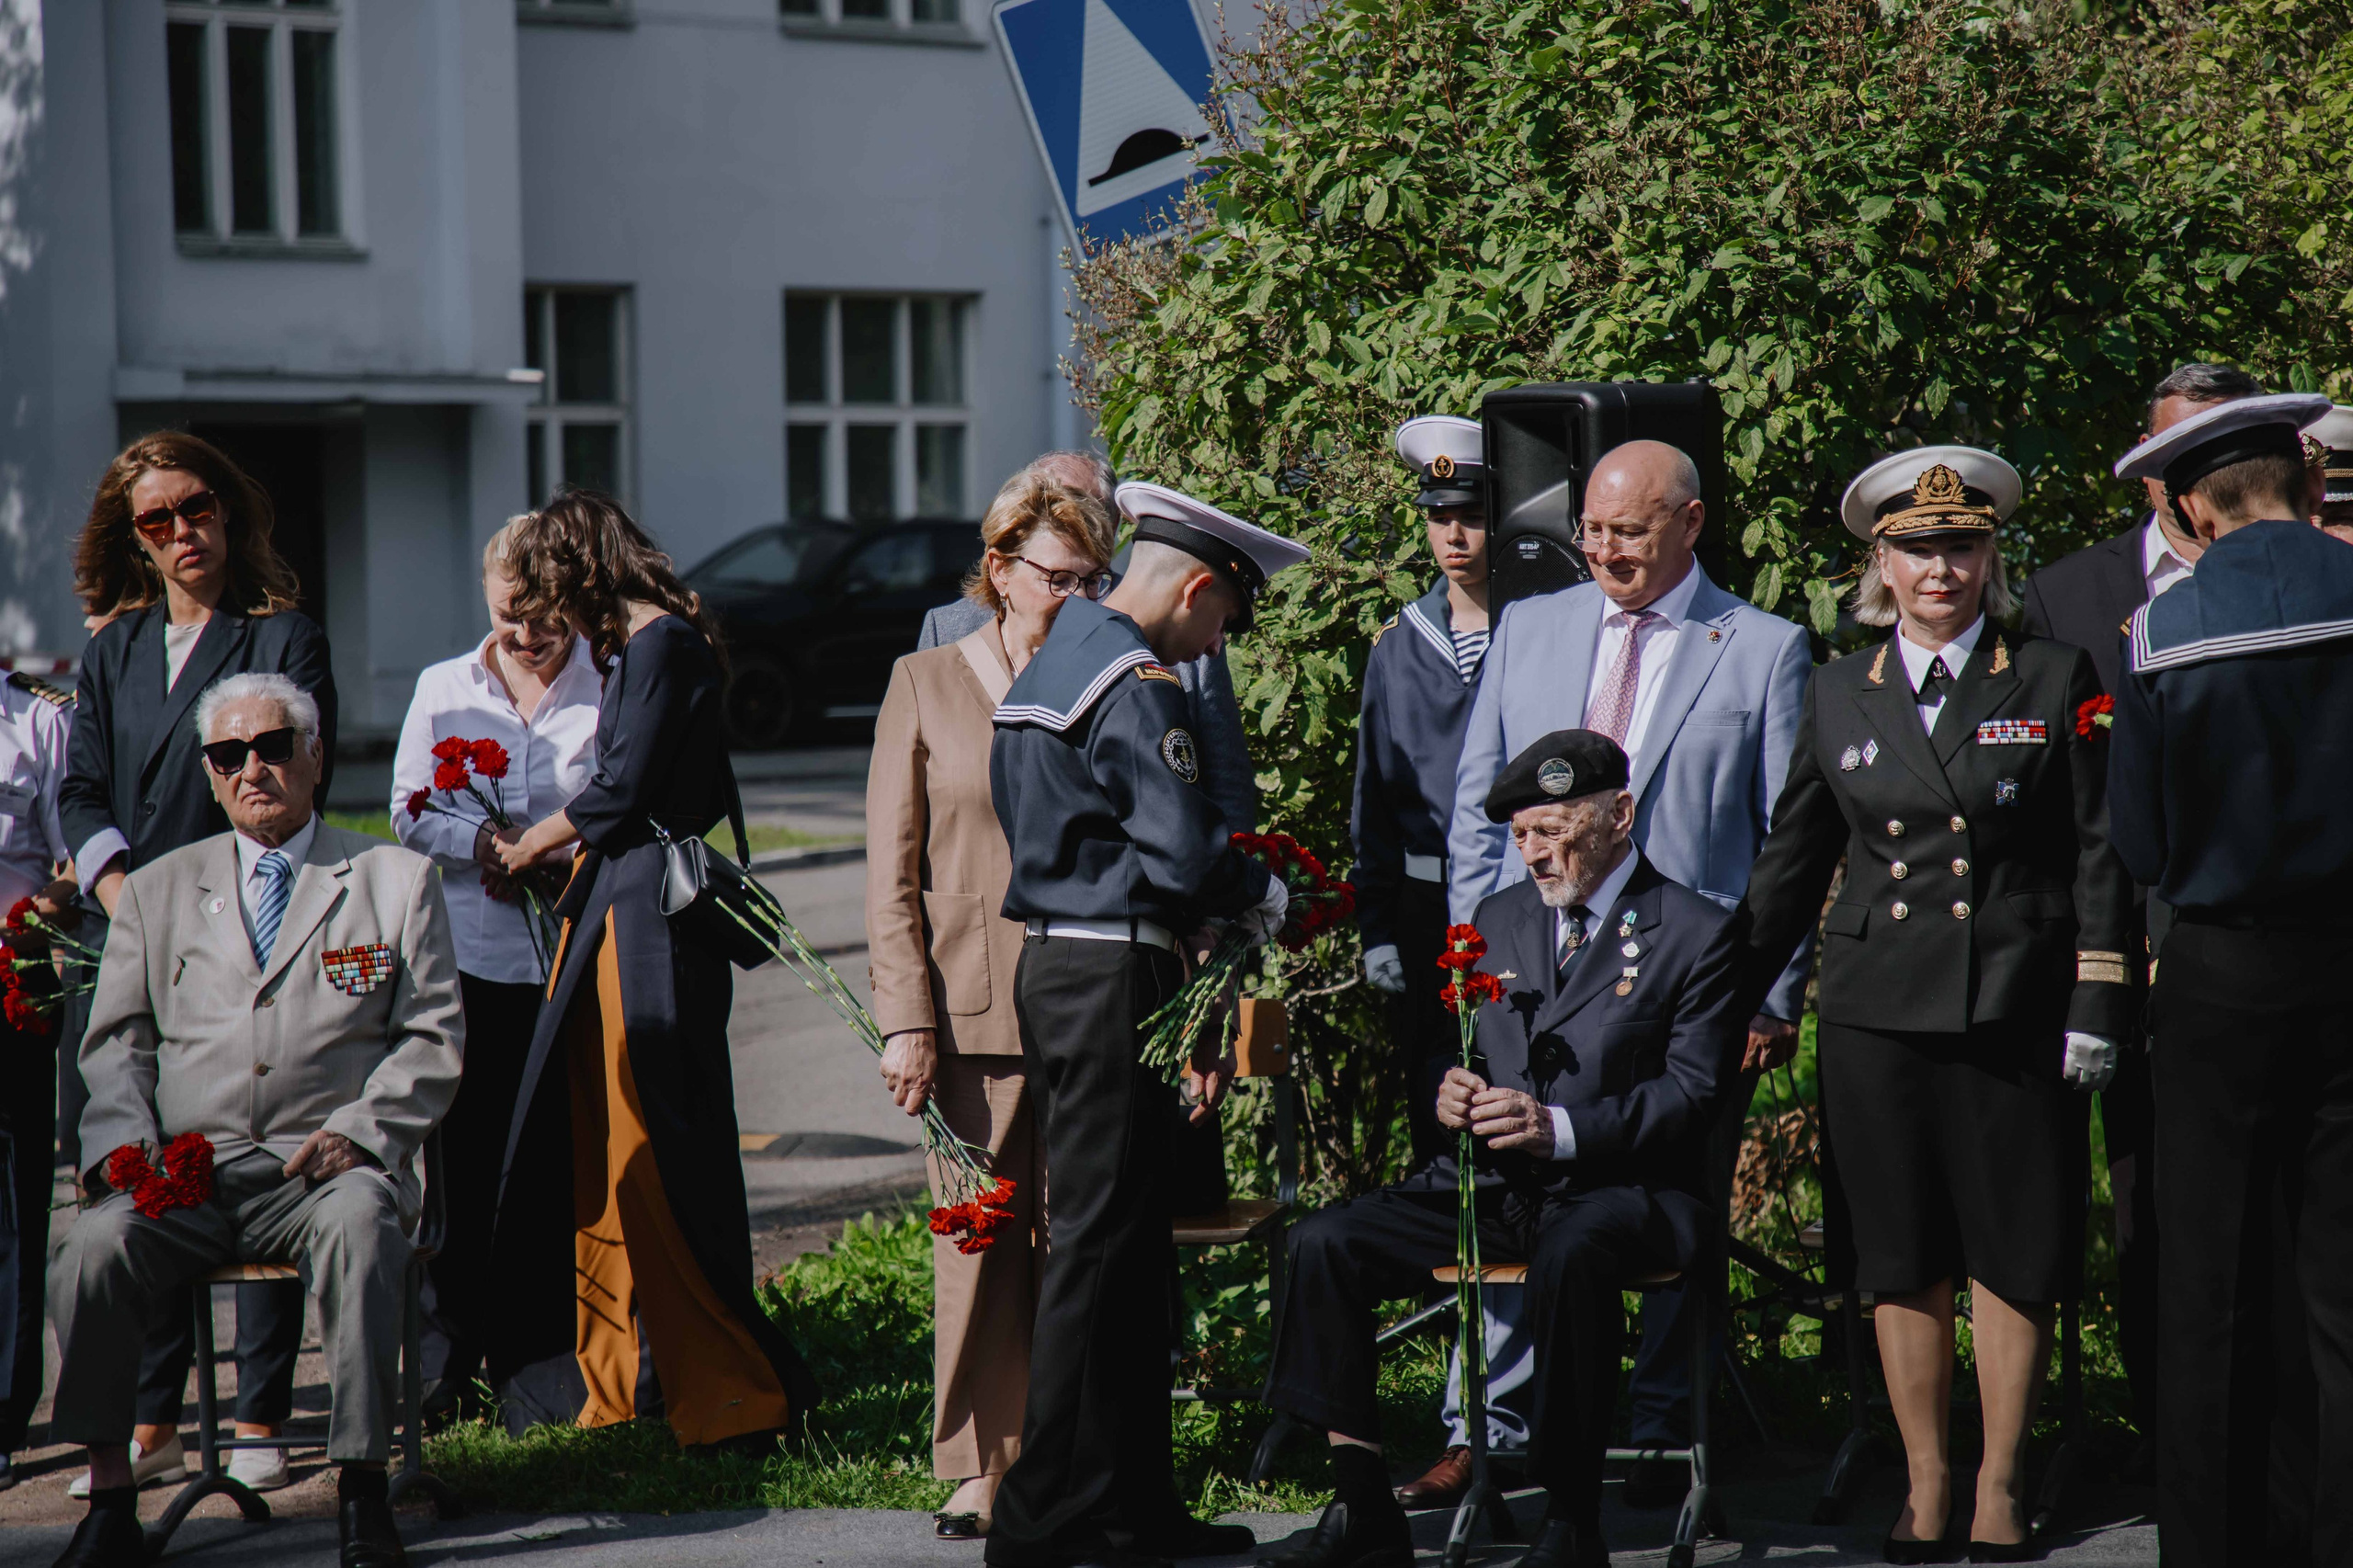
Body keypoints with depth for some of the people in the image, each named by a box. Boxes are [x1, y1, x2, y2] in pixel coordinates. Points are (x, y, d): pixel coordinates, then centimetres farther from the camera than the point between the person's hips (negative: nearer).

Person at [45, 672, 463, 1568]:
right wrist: (125, 1144, -4)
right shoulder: (156, 890, 21)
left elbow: (433, 1042, 8)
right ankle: (109, 1495, -16)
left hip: (326, 1163, -2)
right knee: (96, 1247, -29)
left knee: (359, 1227, -37)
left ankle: (362, 1491, -28)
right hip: (185, 1172, 2)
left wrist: (358, 1131, -9)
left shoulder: (397, 880, 13)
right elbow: (116, 1042, 16)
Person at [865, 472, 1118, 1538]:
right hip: (975, 1012, -1)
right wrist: (906, 1021, -4)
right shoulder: (926, 686, 7)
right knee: (979, 1246, -1)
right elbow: (890, 876, 5)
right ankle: (983, 1469, 8)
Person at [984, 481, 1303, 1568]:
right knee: (1099, 1240, -6)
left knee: (1127, 1238, 14)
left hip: (1051, 965, 10)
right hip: (1111, 976, -10)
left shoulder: (1053, 661, 17)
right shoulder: (1138, 687, -15)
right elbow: (1185, 855, -20)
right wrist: (1270, 900, 0)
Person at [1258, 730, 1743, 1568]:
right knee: (1323, 1244, -16)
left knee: (1570, 1259, -40)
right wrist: (1451, 1089, -3)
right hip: (1489, 1184, 6)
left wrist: (1561, 1130, -21)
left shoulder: (1696, 933, 0)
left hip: (1616, 1190, -6)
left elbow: (1692, 1092, -8)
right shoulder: (1498, 917, 18)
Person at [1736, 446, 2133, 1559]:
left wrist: (2097, 1006, -4)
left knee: (2014, 1255, 2)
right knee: (1901, 1261, 6)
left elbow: (2097, 852, 2)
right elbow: (1791, 861, 15)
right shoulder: (1837, 695, 9)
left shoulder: (2053, 679, 3)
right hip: (1876, 1013, 2)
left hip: (2014, 1010, -2)